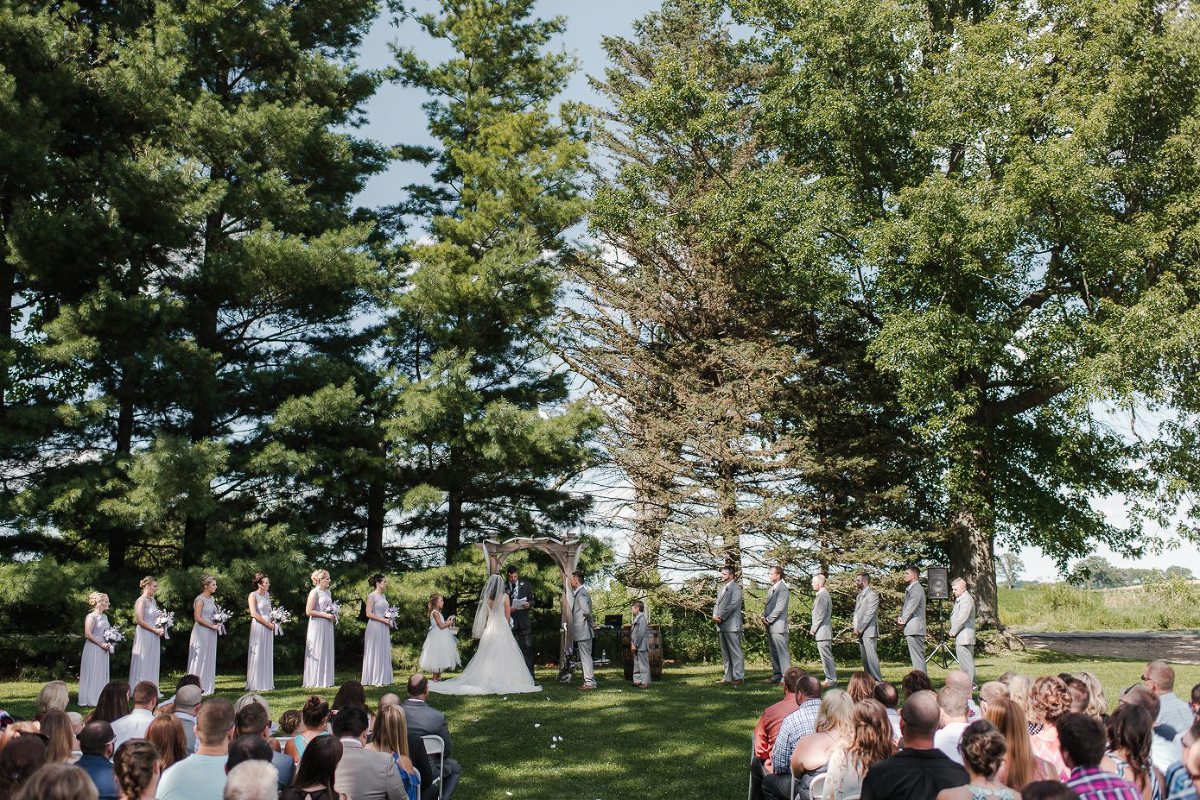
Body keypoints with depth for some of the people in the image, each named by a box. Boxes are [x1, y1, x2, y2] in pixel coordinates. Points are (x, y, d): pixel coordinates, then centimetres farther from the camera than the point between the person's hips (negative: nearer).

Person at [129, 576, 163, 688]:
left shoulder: (153, 601, 13)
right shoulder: (142, 601, -11)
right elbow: (140, 621, -16)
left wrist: (160, 628, 4)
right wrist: (155, 630, -15)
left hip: (154, 637, 8)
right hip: (144, 636, -8)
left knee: (153, 664, 9)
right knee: (143, 664, -2)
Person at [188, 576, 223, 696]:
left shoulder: (211, 599, 12)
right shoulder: (200, 599, -13)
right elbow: (197, 618, -19)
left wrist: (217, 624, 5)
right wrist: (212, 626, -15)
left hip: (211, 633, 8)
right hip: (202, 632, -8)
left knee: (209, 658, 11)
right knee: (200, 659, -3)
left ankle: (207, 686, 18)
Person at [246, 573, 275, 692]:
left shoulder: (267, 594, 13)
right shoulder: (253, 595, -8)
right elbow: (254, 614, -16)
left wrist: (272, 623, 5)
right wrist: (267, 623, -14)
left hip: (268, 626, 7)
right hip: (258, 627, -7)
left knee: (268, 655, 9)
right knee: (258, 654, -2)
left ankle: (266, 683, 15)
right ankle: (256, 684, 4)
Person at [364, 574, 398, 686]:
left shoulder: (383, 596, 14)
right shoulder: (372, 596, -10)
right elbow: (368, 614, -16)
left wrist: (389, 620, 6)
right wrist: (383, 619, -17)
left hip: (384, 628, 8)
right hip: (375, 627, -8)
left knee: (384, 653, 9)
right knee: (375, 653, -2)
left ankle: (383, 679, 14)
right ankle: (374, 680, 4)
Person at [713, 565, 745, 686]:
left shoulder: (735, 588, -6)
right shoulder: (721, 588, 20)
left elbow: (733, 605, -15)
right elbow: (717, 604, 19)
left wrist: (721, 617, -14)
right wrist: (715, 615, 0)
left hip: (732, 625, -9)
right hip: (722, 626, 9)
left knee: (735, 651, -7)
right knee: (725, 653, 11)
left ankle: (738, 677, -7)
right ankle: (728, 677, 16)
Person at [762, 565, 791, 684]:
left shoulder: (783, 589, -12)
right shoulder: (771, 589, 17)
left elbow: (779, 608, -16)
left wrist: (769, 620, -12)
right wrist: (764, 617, 5)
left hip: (778, 625, -9)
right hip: (770, 626, 9)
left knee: (782, 651, -8)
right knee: (773, 651, 13)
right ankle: (777, 674, 20)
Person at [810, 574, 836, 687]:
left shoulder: (822, 595, -16)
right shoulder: (822, 594, 16)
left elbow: (821, 615, -19)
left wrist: (813, 629, -13)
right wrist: (813, 628, 18)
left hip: (822, 631, -10)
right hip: (823, 632, 10)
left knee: (826, 656, -7)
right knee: (826, 656, 13)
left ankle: (831, 680, -5)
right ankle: (830, 678, 18)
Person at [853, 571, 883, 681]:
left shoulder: (872, 594, -7)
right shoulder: (859, 595, 20)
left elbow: (870, 614, -14)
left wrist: (859, 629, -13)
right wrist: (856, 629, 7)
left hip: (868, 631, -8)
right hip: (860, 631, 8)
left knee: (870, 655, -13)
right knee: (864, 657, 7)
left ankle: (877, 680, -12)